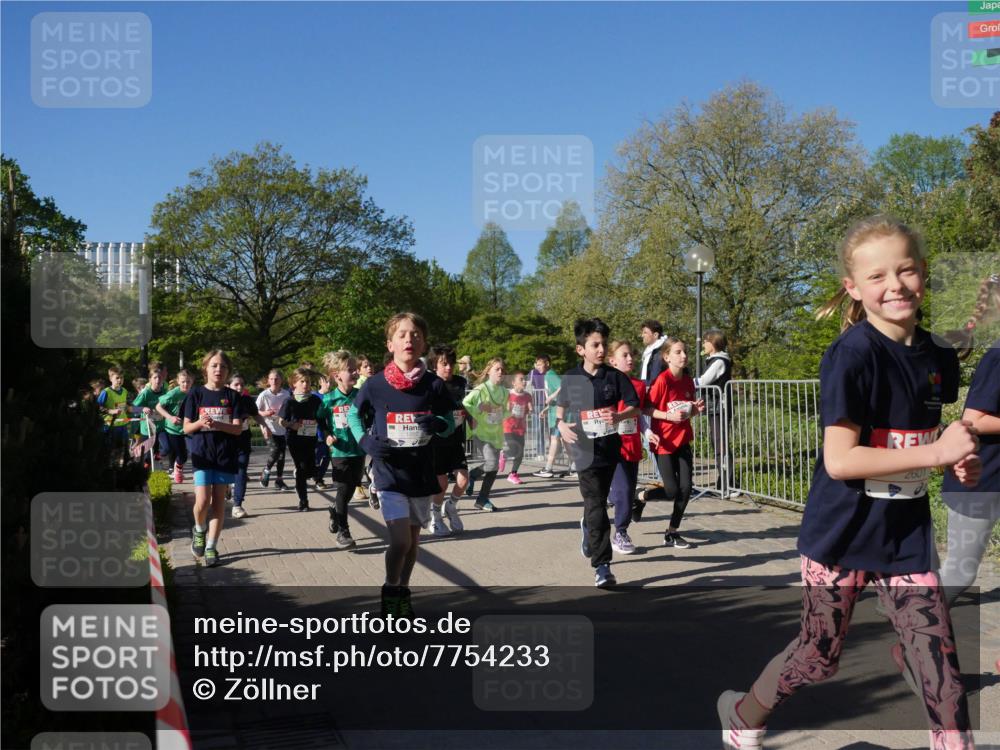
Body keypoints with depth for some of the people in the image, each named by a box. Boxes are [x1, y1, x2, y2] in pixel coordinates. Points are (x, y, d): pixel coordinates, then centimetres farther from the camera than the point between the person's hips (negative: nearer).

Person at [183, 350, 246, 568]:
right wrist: (200, 422, -19)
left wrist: (217, 424, -21)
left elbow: (238, 428, -4)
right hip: (202, 453, -1)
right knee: (202, 501, -11)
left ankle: (211, 547, 12)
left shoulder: (232, 396, 2)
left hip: (225, 454, 1)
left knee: (218, 502, 3)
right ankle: (199, 530, 19)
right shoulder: (196, 394, 2)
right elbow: (187, 428, 2)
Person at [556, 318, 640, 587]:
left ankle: (588, 527, 50)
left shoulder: (615, 376, -3)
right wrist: (561, 425, -7)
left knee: (598, 502, 18)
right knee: (596, 507, -9)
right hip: (586, 451, -2)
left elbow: (635, 407, 0)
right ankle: (602, 565, -5)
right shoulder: (571, 379, -1)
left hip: (610, 448, 2)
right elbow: (561, 407, 14)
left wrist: (619, 416, -21)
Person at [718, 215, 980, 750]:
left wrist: (959, 461, -3)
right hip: (843, 532, -5)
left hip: (906, 533, 5)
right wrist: (938, 452, -25)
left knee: (940, 658, 1)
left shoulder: (938, 360, 2)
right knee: (819, 656, 9)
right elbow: (839, 461, -24)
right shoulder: (852, 354, -19)